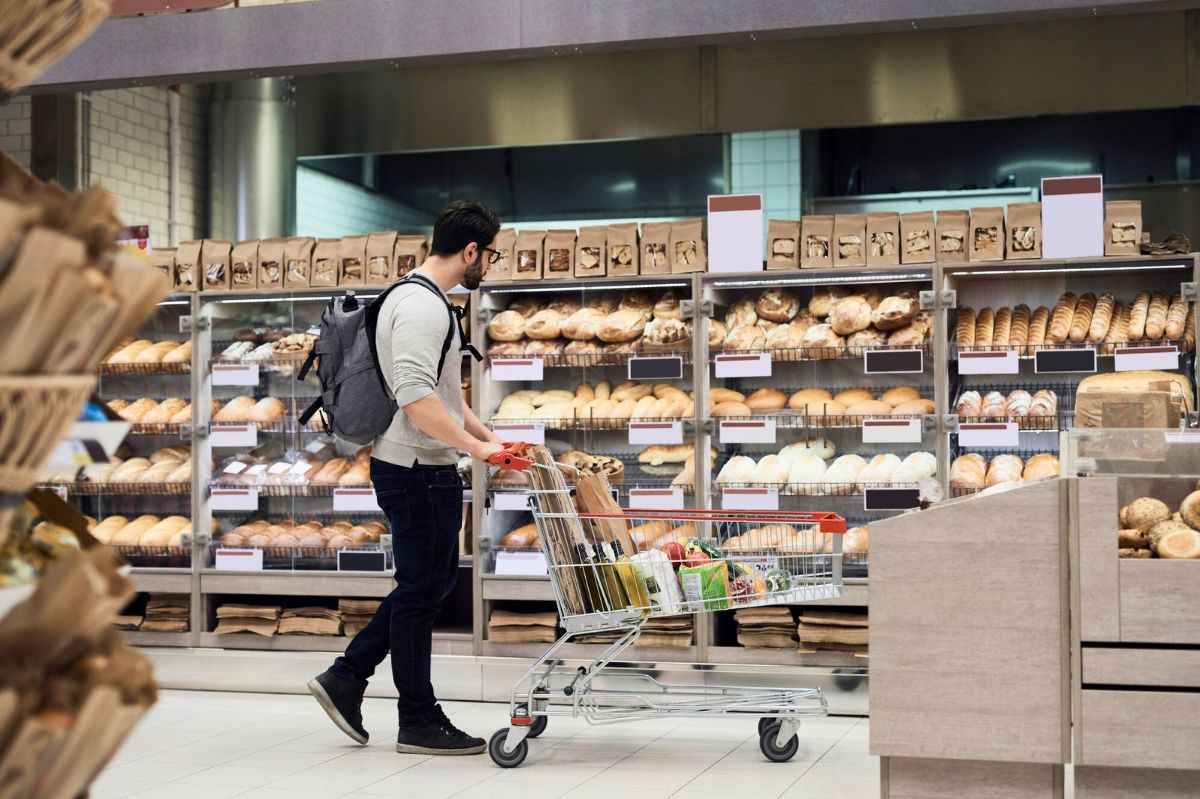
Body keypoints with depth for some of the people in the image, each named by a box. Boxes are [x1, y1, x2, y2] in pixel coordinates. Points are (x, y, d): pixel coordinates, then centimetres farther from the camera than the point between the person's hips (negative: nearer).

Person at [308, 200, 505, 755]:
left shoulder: (419, 298, 16)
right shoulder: (421, 305, -18)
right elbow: (415, 398, -29)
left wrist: (491, 438, 19)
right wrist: (476, 447, -27)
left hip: (423, 466, 10)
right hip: (419, 470, -10)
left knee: (434, 580, 18)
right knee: (422, 589, -1)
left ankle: (347, 677, 20)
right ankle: (420, 723, 10)